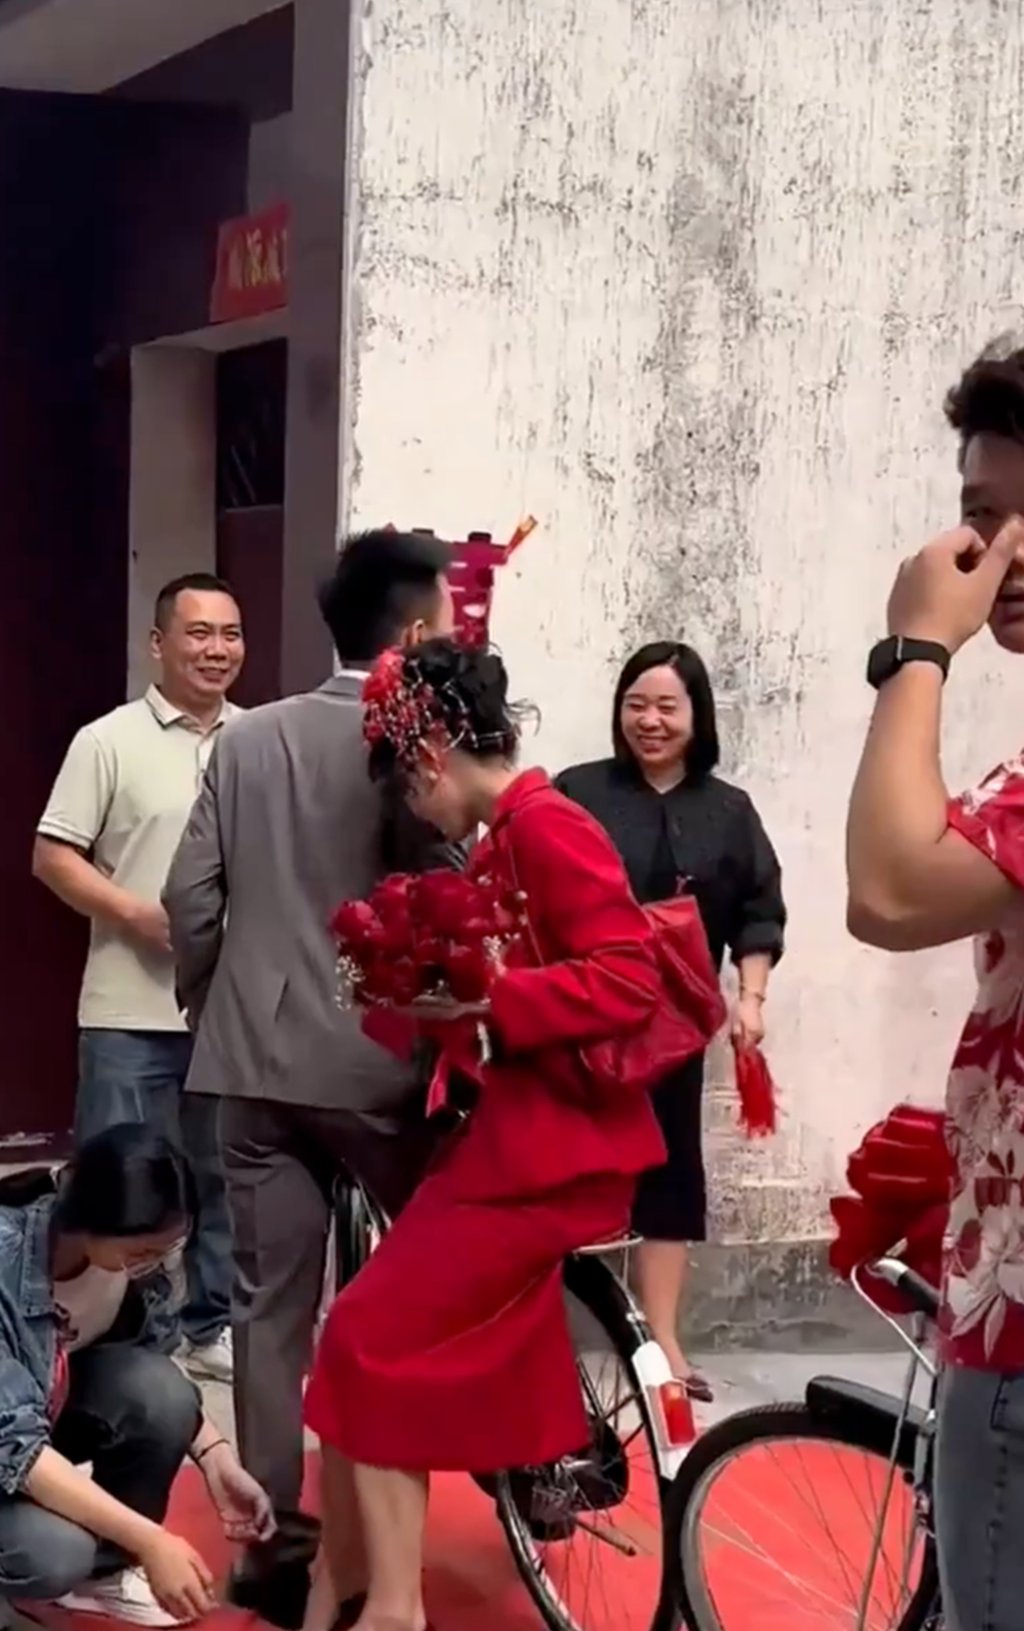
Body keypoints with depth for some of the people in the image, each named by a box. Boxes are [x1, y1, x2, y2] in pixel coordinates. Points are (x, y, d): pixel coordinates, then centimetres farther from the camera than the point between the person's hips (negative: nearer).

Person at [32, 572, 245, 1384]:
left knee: (224, 1176, 13)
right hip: (131, 1010, -3)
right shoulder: (109, 741, -4)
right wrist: (134, 913, -17)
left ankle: (211, 1325, 26)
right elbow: (53, 856, -5)